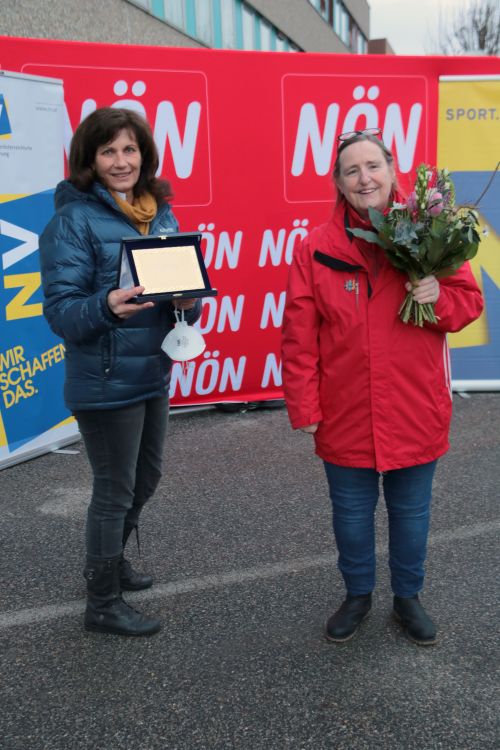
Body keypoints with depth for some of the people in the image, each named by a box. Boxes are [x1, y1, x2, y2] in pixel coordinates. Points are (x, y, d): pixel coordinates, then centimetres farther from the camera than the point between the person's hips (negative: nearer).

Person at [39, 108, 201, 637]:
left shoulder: (161, 212, 7)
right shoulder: (73, 220, -12)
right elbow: (60, 309, -16)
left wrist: (189, 299, -11)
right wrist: (107, 306, -35)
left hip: (153, 374, 7)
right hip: (104, 383, -7)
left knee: (146, 478, 21)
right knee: (115, 491, 5)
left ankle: (108, 560, 46)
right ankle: (103, 605, 25)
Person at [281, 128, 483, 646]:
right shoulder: (317, 249, -6)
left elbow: (469, 302, 4)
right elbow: (299, 337, -6)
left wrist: (439, 297, -19)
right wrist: (304, 407, -7)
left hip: (414, 413, 1)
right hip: (345, 415, 0)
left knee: (411, 510, 16)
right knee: (351, 511, 15)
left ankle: (408, 598, 39)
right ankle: (357, 595, 39)